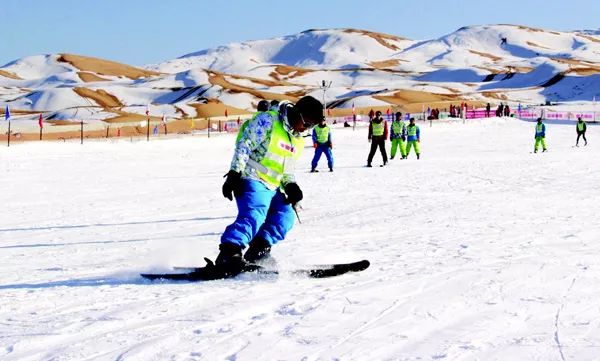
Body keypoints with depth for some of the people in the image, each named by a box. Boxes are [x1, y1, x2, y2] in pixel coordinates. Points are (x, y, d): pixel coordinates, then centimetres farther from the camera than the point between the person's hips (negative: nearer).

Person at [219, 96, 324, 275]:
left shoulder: (298, 141, 15)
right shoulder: (268, 121, -10)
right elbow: (244, 146, -13)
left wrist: (291, 186, 2)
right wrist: (234, 174, -20)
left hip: (272, 188, 9)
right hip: (252, 180, -9)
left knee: (285, 216, -5)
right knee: (254, 215, -27)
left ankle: (260, 246, -8)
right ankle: (228, 252, -36)